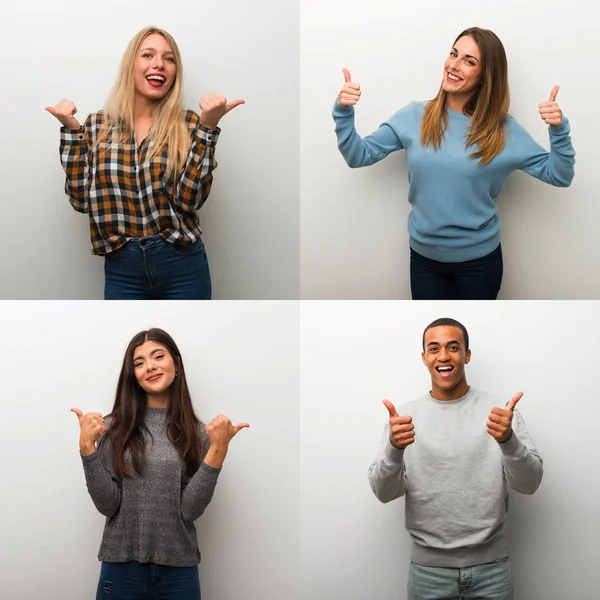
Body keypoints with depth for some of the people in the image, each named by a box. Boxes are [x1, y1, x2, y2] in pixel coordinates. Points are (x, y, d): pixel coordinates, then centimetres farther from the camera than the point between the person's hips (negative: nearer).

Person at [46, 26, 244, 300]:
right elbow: (81, 198, -3)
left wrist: (208, 125, -16)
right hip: (121, 269, 1)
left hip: (182, 266, -1)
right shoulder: (97, 125, 3)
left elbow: (188, 198, -13)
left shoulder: (188, 124, -2)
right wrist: (71, 128, -5)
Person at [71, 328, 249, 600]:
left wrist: (218, 450, -15)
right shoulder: (114, 427, -1)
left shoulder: (198, 433, 0)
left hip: (178, 570, 0)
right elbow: (107, 504, -6)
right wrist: (87, 446, -14)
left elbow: (190, 510, -8)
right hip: (121, 567, 0)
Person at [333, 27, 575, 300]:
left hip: (479, 259, -1)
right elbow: (360, 156, -3)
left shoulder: (503, 129, -8)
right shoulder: (414, 116, -5)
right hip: (424, 256, 1)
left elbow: (559, 175, -7)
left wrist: (558, 129, -24)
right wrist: (343, 112, -18)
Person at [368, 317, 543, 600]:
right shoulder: (405, 415, 0)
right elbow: (384, 492, -5)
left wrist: (508, 440, -25)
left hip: (490, 565, 0)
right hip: (429, 567, 0)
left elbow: (529, 483, -6)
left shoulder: (500, 410, -2)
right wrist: (394, 448, -24)